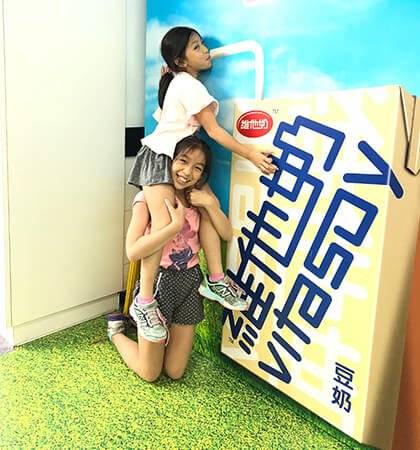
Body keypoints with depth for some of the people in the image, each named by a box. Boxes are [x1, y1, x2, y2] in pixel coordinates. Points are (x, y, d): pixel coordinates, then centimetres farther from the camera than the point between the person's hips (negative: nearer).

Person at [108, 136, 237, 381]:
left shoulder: (199, 196, 2)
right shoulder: (148, 198, -15)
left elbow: (227, 234, -5)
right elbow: (133, 251, -26)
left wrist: (210, 203, -18)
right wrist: (176, 224, -30)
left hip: (190, 281, 5)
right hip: (159, 281, -4)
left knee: (175, 372, 12)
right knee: (149, 374, 10)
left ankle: (163, 333, 40)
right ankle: (117, 330, 35)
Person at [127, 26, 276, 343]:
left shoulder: (176, 81, 16)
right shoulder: (190, 86, -14)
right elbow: (214, 130, -16)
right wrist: (251, 155, -14)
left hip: (179, 158, 10)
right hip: (160, 158, -10)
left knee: (209, 206, -2)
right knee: (164, 225, -21)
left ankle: (216, 281, 2)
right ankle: (145, 302, -16)